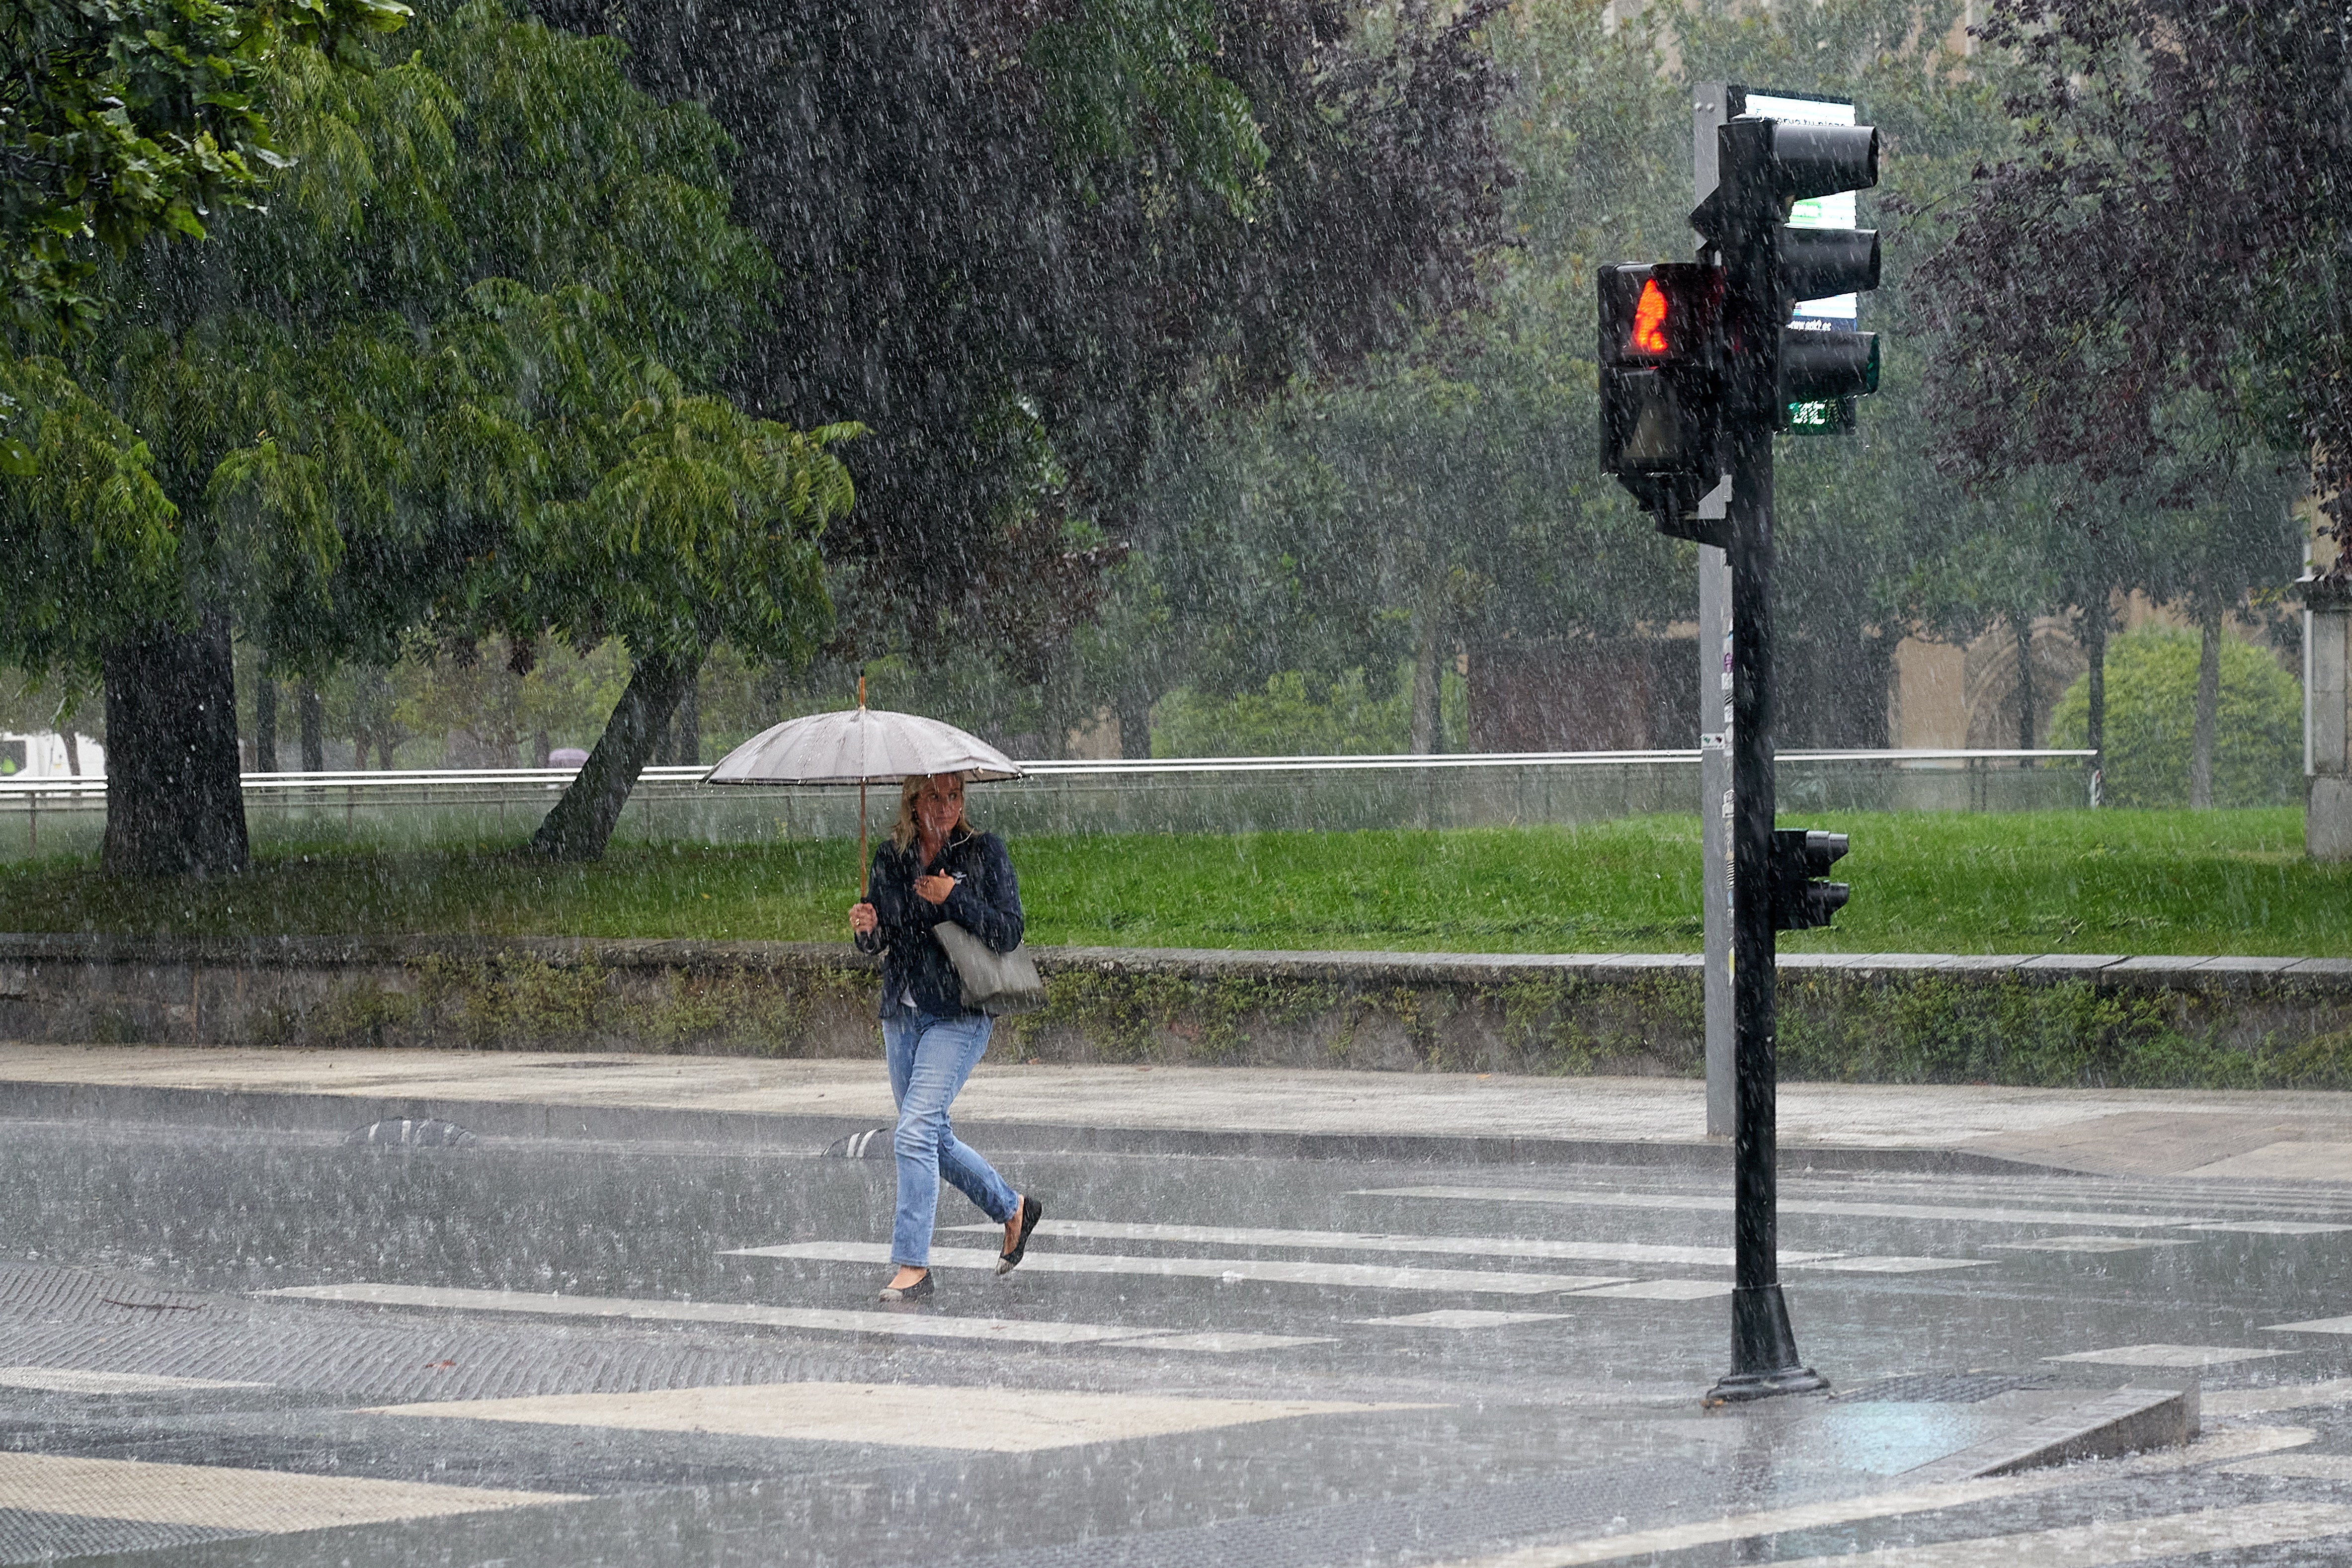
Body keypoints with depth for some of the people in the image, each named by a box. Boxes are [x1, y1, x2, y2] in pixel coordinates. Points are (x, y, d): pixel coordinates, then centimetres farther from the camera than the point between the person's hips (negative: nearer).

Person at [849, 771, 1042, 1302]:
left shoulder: (983, 852, -4)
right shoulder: (892, 856, 7)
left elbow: (1009, 933, -8)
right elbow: (878, 940, 11)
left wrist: (954, 898, -18)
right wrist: (867, 928, -11)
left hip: (960, 1014, -6)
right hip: (902, 1012, 6)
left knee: (916, 1132, -16)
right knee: (934, 1138, 15)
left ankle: (913, 1265, -12)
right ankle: (1014, 1209, 38)